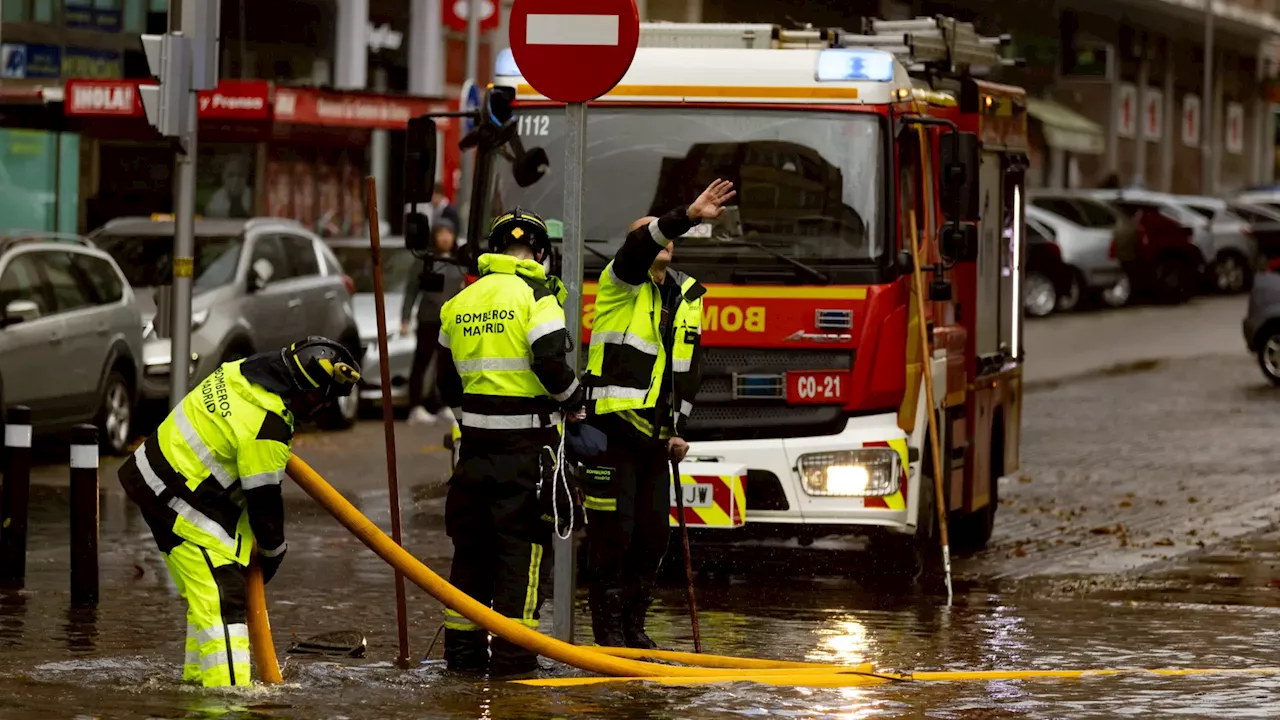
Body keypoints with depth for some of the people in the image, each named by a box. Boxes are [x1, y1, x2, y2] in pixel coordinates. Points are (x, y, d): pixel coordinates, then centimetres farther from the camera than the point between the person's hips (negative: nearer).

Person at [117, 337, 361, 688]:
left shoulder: (242, 371, 0)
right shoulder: (268, 426, -26)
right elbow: (264, 498, -16)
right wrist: (273, 551, 1)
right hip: (176, 499, -10)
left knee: (208, 590, 21)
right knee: (223, 595, -14)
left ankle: (198, 678, 30)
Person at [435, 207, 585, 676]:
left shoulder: (460, 304, 10)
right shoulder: (535, 297, -10)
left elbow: (448, 382, 16)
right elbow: (552, 364, -18)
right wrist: (573, 402, 0)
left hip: (476, 441, 6)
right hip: (527, 443, -6)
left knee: (472, 541, 14)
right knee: (522, 542, 0)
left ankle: (463, 647, 17)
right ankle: (511, 653, -2)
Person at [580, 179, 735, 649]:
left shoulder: (688, 297, 15)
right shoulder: (621, 284, -3)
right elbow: (640, 248, -26)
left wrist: (678, 429, 10)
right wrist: (688, 217, -41)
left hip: (654, 437, 6)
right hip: (612, 429, -6)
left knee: (654, 534, 8)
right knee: (612, 534, -5)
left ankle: (634, 625, 19)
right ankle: (608, 628, 2)